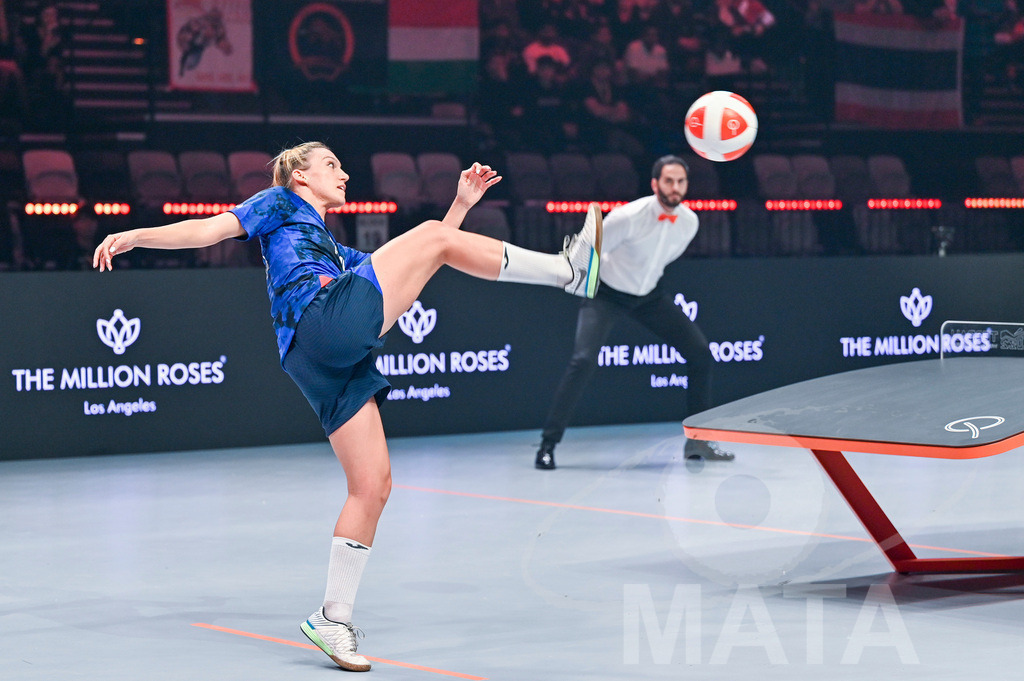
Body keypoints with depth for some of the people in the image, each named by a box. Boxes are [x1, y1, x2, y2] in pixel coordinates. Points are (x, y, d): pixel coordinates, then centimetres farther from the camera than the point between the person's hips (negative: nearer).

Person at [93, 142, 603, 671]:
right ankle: (568, 268, -8)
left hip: (338, 364, 8)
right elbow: (210, 229, 8)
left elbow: (411, 266, 38)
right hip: (320, 323, -8)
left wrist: (461, 204, 34)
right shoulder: (279, 204, 21)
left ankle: (333, 618, 4)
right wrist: (135, 235, -8)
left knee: (372, 484, 2)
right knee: (431, 234, -9)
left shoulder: (335, 249, 41)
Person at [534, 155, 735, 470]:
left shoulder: (689, 222, -12)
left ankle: (698, 441, 10)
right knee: (583, 361, -24)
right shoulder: (628, 217, -30)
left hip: (649, 295, 6)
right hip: (606, 295, -6)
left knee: (700, 352, -3)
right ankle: (547, 446, -14)